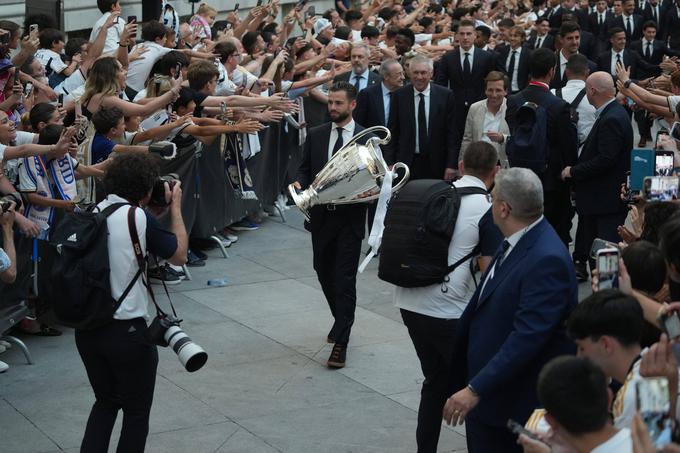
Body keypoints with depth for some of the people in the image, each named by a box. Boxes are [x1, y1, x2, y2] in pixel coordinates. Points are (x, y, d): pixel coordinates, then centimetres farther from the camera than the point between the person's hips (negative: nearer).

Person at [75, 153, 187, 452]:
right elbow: (179, 255, -3)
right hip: (126, 330, -6)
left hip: (85, 328, 6)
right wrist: (175, 207, 7)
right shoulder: (139, 218, -16)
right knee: (136, 411, 13)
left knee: (105, 401, 23)